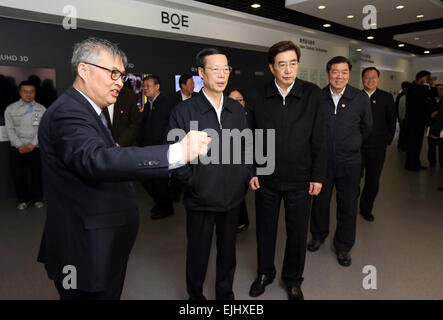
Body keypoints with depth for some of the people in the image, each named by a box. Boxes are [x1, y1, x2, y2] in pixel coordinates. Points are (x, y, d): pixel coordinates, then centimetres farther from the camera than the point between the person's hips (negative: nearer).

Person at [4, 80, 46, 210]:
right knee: (18, 175, 4)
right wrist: (19, 145, -10)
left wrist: (32, 144, -11)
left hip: (35, 148, -1)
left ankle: (37, 198, 20)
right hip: (17, 149, 1)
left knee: (36, 175, 3)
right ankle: (23, 199, 20)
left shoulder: (41, 109, 6)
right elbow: (10, 129, 2)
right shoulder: (11, 109, 7)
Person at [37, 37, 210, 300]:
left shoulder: (87, 110, 13)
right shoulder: (67, 113, -21)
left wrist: (114, 152, 5)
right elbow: (96, 160, -41)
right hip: (87, 253, -10)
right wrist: (178, 152, -47)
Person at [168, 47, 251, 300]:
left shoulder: (237, 110, 6)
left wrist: (247, 175, 3)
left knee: (228, 249, 19)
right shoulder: (184, 110, -8)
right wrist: (192, 182, -12)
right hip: (201, 197, -3)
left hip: (233, 195, 4)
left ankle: (226, 293, 42)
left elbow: (244, 148, 12)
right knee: (198, 252, 14)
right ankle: (196, 296, 38)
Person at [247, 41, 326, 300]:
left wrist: (318, 176, -5)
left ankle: (293, 280, 37)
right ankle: (265, 273, 40)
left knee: (298, 233, 13)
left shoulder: (313, 94, -7)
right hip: (266, 179, 1)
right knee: (265, 230, 16)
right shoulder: (258, 96, -4)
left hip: (300, 180, -1)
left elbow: (319, 139, -5)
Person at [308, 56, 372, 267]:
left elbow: (366, 127, 11)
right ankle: (319, 235, 38)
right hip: (321, 160, 0)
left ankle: (343, 246, 28)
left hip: (349, 162, 0)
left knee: (348, 205, 9)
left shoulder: (361, 98, -3)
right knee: (319, 200, 13)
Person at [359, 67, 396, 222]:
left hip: (378, 147, 2)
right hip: (357, 146, -1)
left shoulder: (386, 97, 6)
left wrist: (388, 140, 5)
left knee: (373, 181, 10)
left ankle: (366, 209, 27)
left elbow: (392, 121, 10)